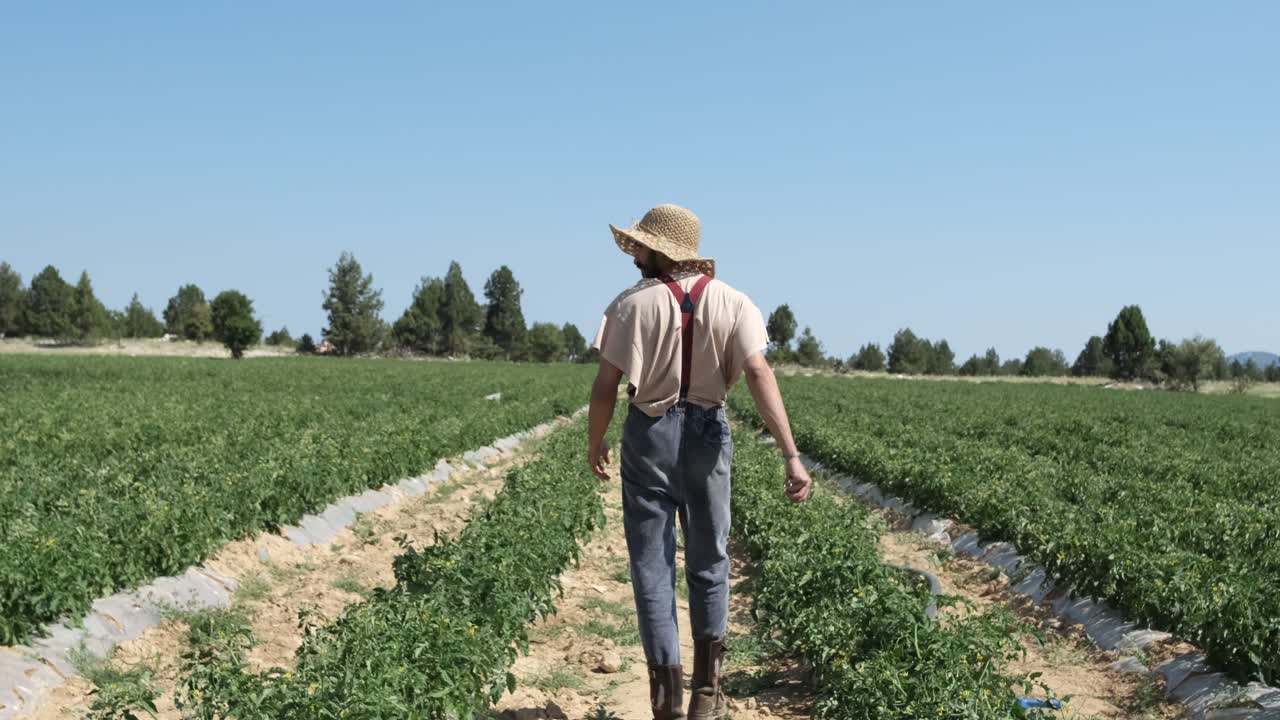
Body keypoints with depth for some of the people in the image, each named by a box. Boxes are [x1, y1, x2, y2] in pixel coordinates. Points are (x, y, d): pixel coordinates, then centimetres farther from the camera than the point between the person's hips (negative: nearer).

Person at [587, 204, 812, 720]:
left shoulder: (634, 304, -12)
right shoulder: (731, 303, -5)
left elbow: (606, 385, -11)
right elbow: (759, 375, -15)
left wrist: (595, 444, 6)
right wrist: (791, 455, -18)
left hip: (648, 435, -3)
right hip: (707, 432, 3)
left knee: (652, 565, 5)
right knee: (708, 561, 17)